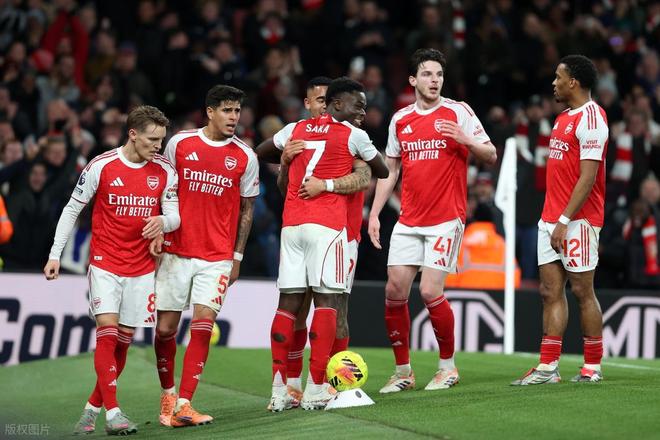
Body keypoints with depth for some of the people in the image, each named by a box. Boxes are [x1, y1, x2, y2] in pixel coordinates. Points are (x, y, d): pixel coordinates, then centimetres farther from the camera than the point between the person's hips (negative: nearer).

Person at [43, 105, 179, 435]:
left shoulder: (165, 170, 1)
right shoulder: (101, 166, -8)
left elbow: (175, 215, 4)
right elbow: (72, 209, 1)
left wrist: (163, 222, -22)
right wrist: (55, 255, -1)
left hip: (142, 268, 3)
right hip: (105, 262, -3)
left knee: (123, 340, 4)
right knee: (107, 330, -16)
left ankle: (93, 407, 18)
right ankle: (113, 413, -18)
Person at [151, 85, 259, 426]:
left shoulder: (245, 157, 2)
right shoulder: (180, 143, 1)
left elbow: (246, 209, 9)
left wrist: (237, 256, 6)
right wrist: (158, 230, 0)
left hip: (217, 257, 0)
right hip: (175, 250, 0)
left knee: (203, 324, -14)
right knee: (165, 327, 2)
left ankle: (183, 405, -13)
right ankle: (168, 394, 25)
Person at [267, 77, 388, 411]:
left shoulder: (296, 129, 15)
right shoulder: (353, 135, 1)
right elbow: (382, 172, 13)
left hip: (291, 223, 5)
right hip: (327, 225, -5)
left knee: (288, 302, 3)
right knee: (325, 300, -3)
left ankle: (279, 390, 0)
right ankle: (315, 390, -8)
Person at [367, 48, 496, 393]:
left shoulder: (457, 112, -2)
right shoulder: (400, 119, 11)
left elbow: (490, 156, -1)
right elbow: (390, 170, 17)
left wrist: (465, 140, -21)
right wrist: (374, 213, 10)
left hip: (446, 219, -4)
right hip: (408, 220, 4)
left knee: (430, 291, -11)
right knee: (394, 290, -2)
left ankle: (447, 365, 7)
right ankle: (403, 371, 10)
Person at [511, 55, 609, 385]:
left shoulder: (591, 118, -12)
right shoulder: (564, 117, 17)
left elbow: (588, 177, -18)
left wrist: (564, 221, -20)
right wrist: (552, 218, 16)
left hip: (578, 220, -9)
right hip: (551, 219, 9)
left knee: (582, 290, -2)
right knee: (550, 290, 5)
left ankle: (593, 367, 6)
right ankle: (548, 367, 5)